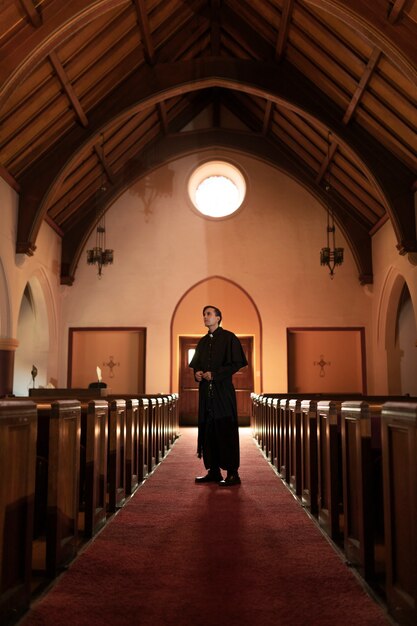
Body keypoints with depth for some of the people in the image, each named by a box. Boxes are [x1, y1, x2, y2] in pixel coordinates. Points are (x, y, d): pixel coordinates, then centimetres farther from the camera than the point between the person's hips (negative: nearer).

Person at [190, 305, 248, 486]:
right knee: (208, 431, 6)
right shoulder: (202, 342, 17)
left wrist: (214, 374, -15)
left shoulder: (228, 338, -3)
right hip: (206, 392, 7)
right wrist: (197, 373, 0)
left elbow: (237, 363, -9)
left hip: (223, 392, -6)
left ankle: (233, 473, 0)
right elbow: (196, 364, 23)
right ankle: (213, 471, 14)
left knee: (226, 431, -6)